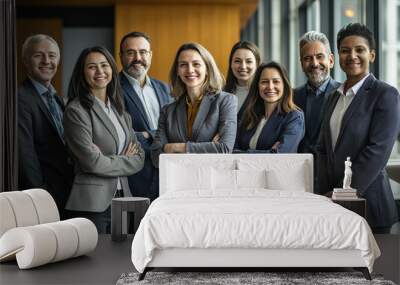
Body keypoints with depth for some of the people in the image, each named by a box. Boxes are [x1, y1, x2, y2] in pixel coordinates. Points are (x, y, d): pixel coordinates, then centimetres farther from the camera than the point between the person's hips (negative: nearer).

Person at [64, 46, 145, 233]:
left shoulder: (119, 109, 14)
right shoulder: (76, 111, -8)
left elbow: (139, 157, 11)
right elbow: (92, 161, -16)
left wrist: (112, 162, -7)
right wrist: (125, 161, -3)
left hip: (122, 197, 7)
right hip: (92, 203, -7)